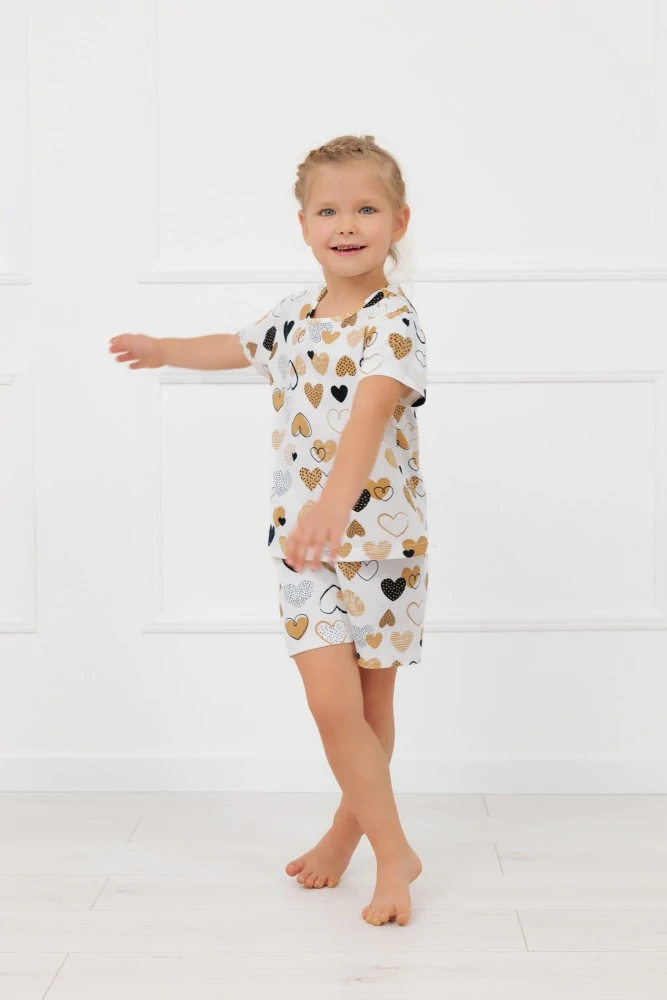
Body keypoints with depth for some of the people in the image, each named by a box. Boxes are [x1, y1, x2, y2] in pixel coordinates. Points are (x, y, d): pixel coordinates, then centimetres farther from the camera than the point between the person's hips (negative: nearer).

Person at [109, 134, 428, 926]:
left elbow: (371, 412, -34)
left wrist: (333, 501, -51)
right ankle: (392, 852, 16)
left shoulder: (393, 324, -15)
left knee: (371, 704, 11)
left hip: (379, 541, -4)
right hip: (303, 541, 4)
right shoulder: (295, 316, 4)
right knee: (333, 704, -1)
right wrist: (163, 349, 43)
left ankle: (351, 828, 32)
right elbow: (242, 347, 27)